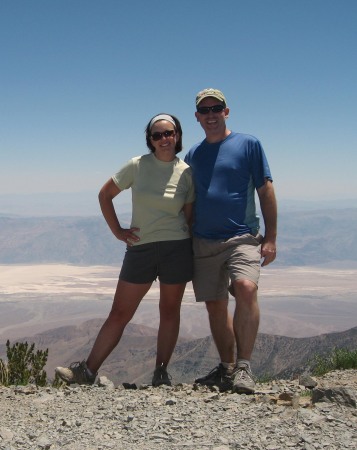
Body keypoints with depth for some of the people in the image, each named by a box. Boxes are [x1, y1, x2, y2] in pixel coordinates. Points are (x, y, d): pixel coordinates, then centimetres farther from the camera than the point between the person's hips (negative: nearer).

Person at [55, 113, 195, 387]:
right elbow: (105, 195, 8)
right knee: (119, 314, 3)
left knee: (170, 311, 8)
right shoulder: (137, 166, 0)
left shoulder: (187, 173, 0)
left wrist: (193, 258, 0)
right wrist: (117, 230, 3)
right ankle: (87, 372, 9)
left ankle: (161, 373, 19)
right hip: (140, 248, 0)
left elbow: (189, 216, 4)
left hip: (176, 248, 0)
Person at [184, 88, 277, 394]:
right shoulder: (193, 155, 13)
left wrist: (271, 238, -6)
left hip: (242, 237, -5)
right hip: (203, 241, 5)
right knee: (215, 306, 8)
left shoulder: (248, 144, 2)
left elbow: (266, 191, 0)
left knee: (246, 288, -28)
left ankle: (243, 367, -19)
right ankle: (227, 369, 22)